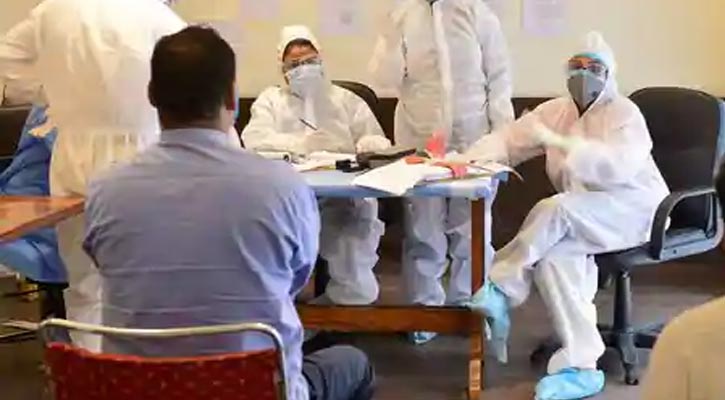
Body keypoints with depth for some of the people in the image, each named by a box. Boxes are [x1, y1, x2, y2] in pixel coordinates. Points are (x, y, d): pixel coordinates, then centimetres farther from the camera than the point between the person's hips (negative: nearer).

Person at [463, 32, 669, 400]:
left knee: (554, 210, -32)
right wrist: (466, 160, -7)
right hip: (581, 221, 6)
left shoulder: (625, 115, -8)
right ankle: (580, 367, -28)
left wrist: (559, 142, -32)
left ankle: (500, 289, -17)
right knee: (553, 257, -28)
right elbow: (507, 141, 12)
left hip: (634, 209, -5)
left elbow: (617, 165, -27)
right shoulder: (556, 111, 11)